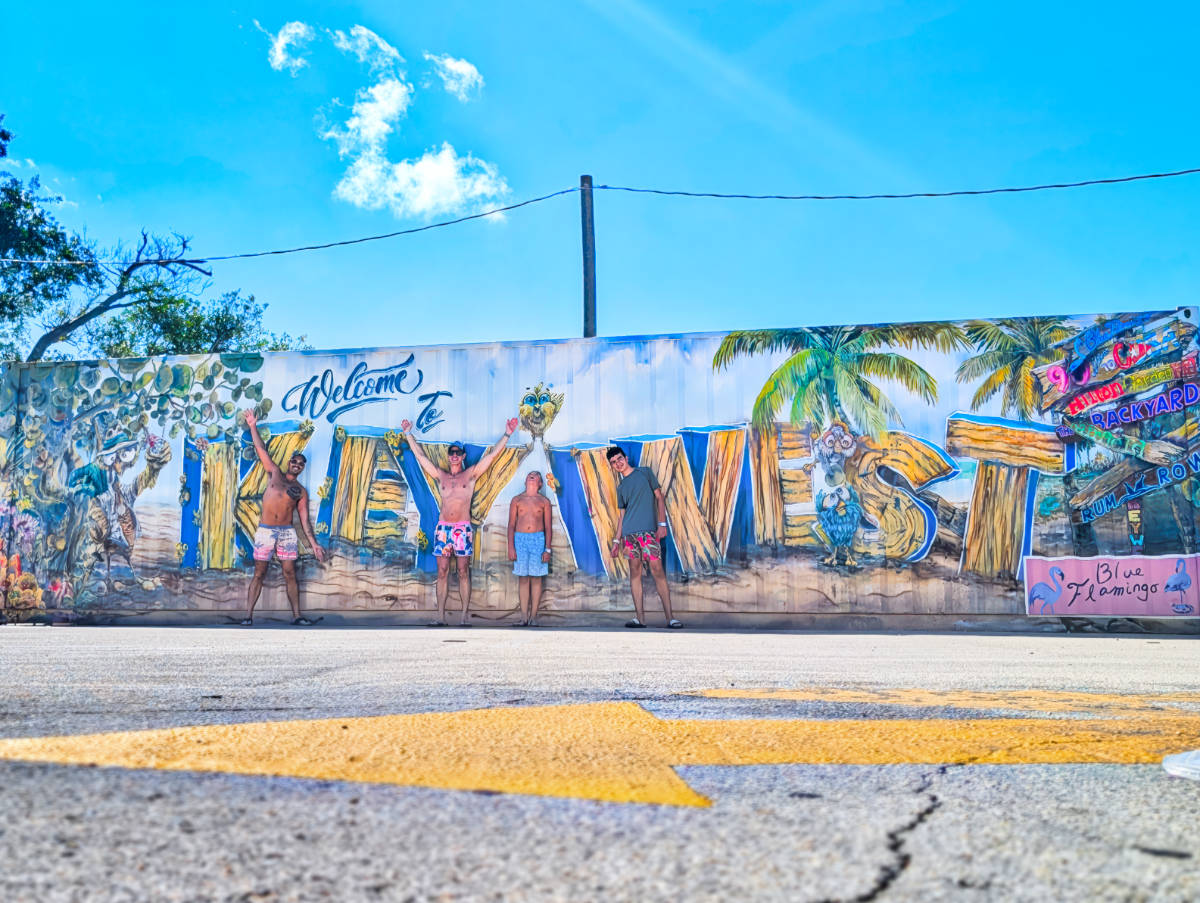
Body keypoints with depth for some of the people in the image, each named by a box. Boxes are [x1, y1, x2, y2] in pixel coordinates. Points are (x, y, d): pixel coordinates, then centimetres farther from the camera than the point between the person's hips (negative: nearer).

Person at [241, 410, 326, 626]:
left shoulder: (301, 492, 11)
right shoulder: (275, 474, 9)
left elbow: (305, 520, 9)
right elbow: (261, 450, 5)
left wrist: (314, 544, 2)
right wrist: (253, 427, 0)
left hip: (287, 532, 2)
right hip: (265, 530, -2)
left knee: (290, 574, 0)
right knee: (259, 574, -2)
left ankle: (296, 616, 2)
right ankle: (248, 615, 1)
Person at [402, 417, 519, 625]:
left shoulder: (471, 474, 9)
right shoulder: (440, 476, 15)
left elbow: (492, 454, 7)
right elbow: (421, 455, 19)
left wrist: (507, 435, 3)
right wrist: (409, 434, 22)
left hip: (463, 528, -2)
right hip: (443, 527, 2)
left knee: (463, 572, -1)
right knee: (442, 572, 0)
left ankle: (465, 614, 0)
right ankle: (440, 615, 1)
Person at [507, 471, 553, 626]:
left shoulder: (544, 501, 7)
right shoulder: (517, 500, 9)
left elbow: (548, 527, 5)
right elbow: (511, 525, 7)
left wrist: (547, 549, -3)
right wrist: (510, 547, -1)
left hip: (538, 539, 0)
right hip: (520, 539, 1)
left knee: (536, 578, -1)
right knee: (523, 578, 0)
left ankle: (533, 615, 5)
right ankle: (524, 616, 3)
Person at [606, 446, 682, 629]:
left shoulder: (645, 473, 9)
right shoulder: (621, 487, 19)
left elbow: (659, 497, 5)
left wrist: (662, 523, -6)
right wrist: (616, 540, 14)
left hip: (649, 530, -4)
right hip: (629, 533, 4)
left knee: (657, 569, -11)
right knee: (635, 571, 0)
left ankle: (670, 617, -11)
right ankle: (640, 617, 0)